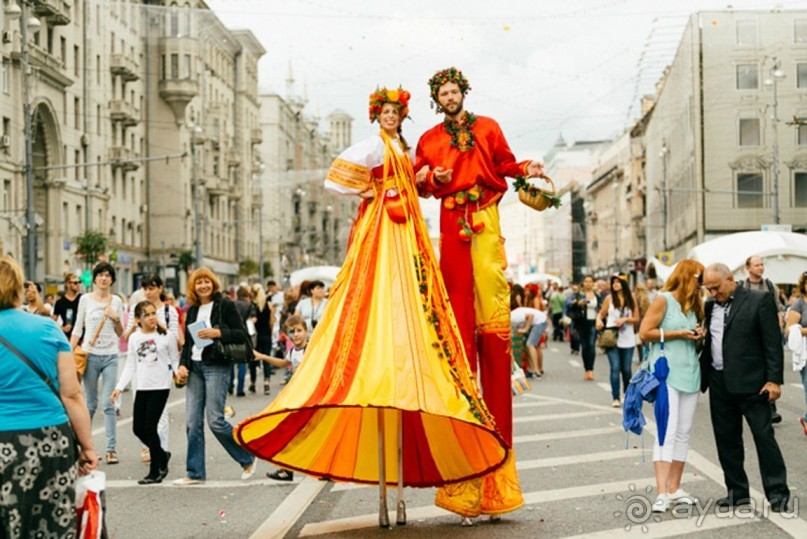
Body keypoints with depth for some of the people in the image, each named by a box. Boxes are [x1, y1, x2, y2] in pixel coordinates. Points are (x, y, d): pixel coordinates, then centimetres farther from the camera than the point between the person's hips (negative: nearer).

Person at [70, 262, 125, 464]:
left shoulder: (116, 301, 7)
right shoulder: (85, 299, 3)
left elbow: (120, 333, 11)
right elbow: (77, 329, 5)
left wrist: (116, 320, -8)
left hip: (111, 356, 1)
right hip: (91, 355, -1)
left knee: (108, 404, -6)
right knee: (90, 404, 6)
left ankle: (111, 449, -7)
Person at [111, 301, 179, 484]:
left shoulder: (166, 336, -3)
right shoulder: (134, 338, 8)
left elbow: (175, 360, 4)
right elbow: (130, 366, 10)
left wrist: (179, 372, -15)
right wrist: (119, 387, 4)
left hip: (160, 387, -5)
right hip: (142, 388, 5)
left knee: (150, 427, -7)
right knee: (138, 428, 4)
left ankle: (155, 472, 4)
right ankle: (162, 455, 28)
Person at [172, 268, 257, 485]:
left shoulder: (225, 305, -2)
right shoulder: (192, 310, 16)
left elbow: (242, 335, -7)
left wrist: (217, 333, -19)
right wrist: (183, 364, 6)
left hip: (217, 367, -6)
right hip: (194, 367, 6)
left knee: (215, 420, -10)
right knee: (193, 422, 2)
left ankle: (248, 459, 9)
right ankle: (195, 473, 8)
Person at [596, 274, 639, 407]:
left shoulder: (631, 298, 4)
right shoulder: (609, 298, 2)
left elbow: (636, 318, 5)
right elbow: (601, 313, 8)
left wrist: (625, 319, -12)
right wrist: (599, 320, -14)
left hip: (627, 340, 1)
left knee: (626, 369, 7)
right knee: (615, 368, -9)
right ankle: (616, 398, -6)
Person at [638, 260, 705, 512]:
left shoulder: (692, 304, 16)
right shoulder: (663, 300, -5)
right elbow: (645, 333, -10)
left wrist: (698, 335, 6)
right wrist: (677, 334, -13)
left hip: (689, 374, 8)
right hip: (665, 373, -8)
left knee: (683, 433, 7)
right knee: (667, 432, -14)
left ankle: (674, 489, 13)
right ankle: (662, 493, -16)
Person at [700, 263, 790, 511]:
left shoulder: (759, 300, -5)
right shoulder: (710, 307, 11)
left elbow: (773, 342, -8)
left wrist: (774, 380, -13)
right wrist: (701, 376, 9)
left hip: (750, 383, -6)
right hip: (719, 384, 6)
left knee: (764, 436, -3)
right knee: (726, 440, 9)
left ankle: (778, 492, 4)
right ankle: (737, 491, 19)